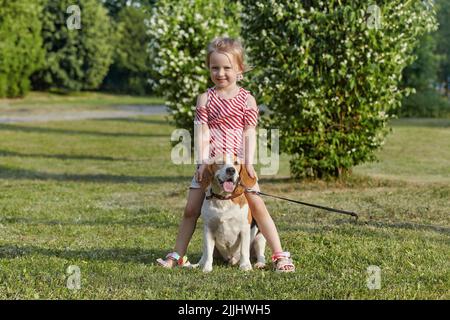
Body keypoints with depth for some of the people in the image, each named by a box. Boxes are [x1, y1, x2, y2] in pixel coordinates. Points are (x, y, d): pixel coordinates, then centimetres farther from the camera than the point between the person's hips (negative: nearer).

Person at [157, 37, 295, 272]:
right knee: (191, 209, 3)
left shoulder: (246, 99, 1)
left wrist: (249, 163, -14)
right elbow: (202, 132, -2)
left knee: (256, 204, -10)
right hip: (210, 162, 2)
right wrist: (203, 161, -13)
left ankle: (279, 255, -5)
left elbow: (249, 132, -3)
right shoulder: (205, 99, 4)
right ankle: (178, 255, 16)